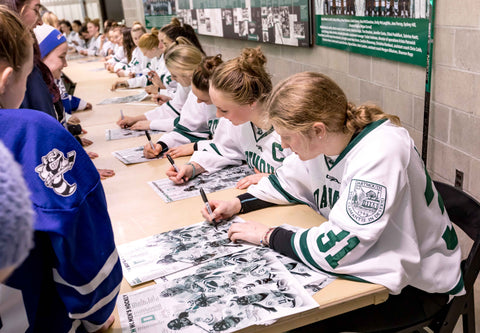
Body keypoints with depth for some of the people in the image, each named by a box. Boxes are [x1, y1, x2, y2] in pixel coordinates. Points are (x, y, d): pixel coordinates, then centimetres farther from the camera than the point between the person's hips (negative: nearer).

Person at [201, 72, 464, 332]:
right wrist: (238, 204, -2)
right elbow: (287, 181, 12)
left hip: (415, 282, -7)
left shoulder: (379, 154, -33)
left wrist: (268, 236, -21)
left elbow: (338, 248, -34)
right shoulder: (322, 141, -9)